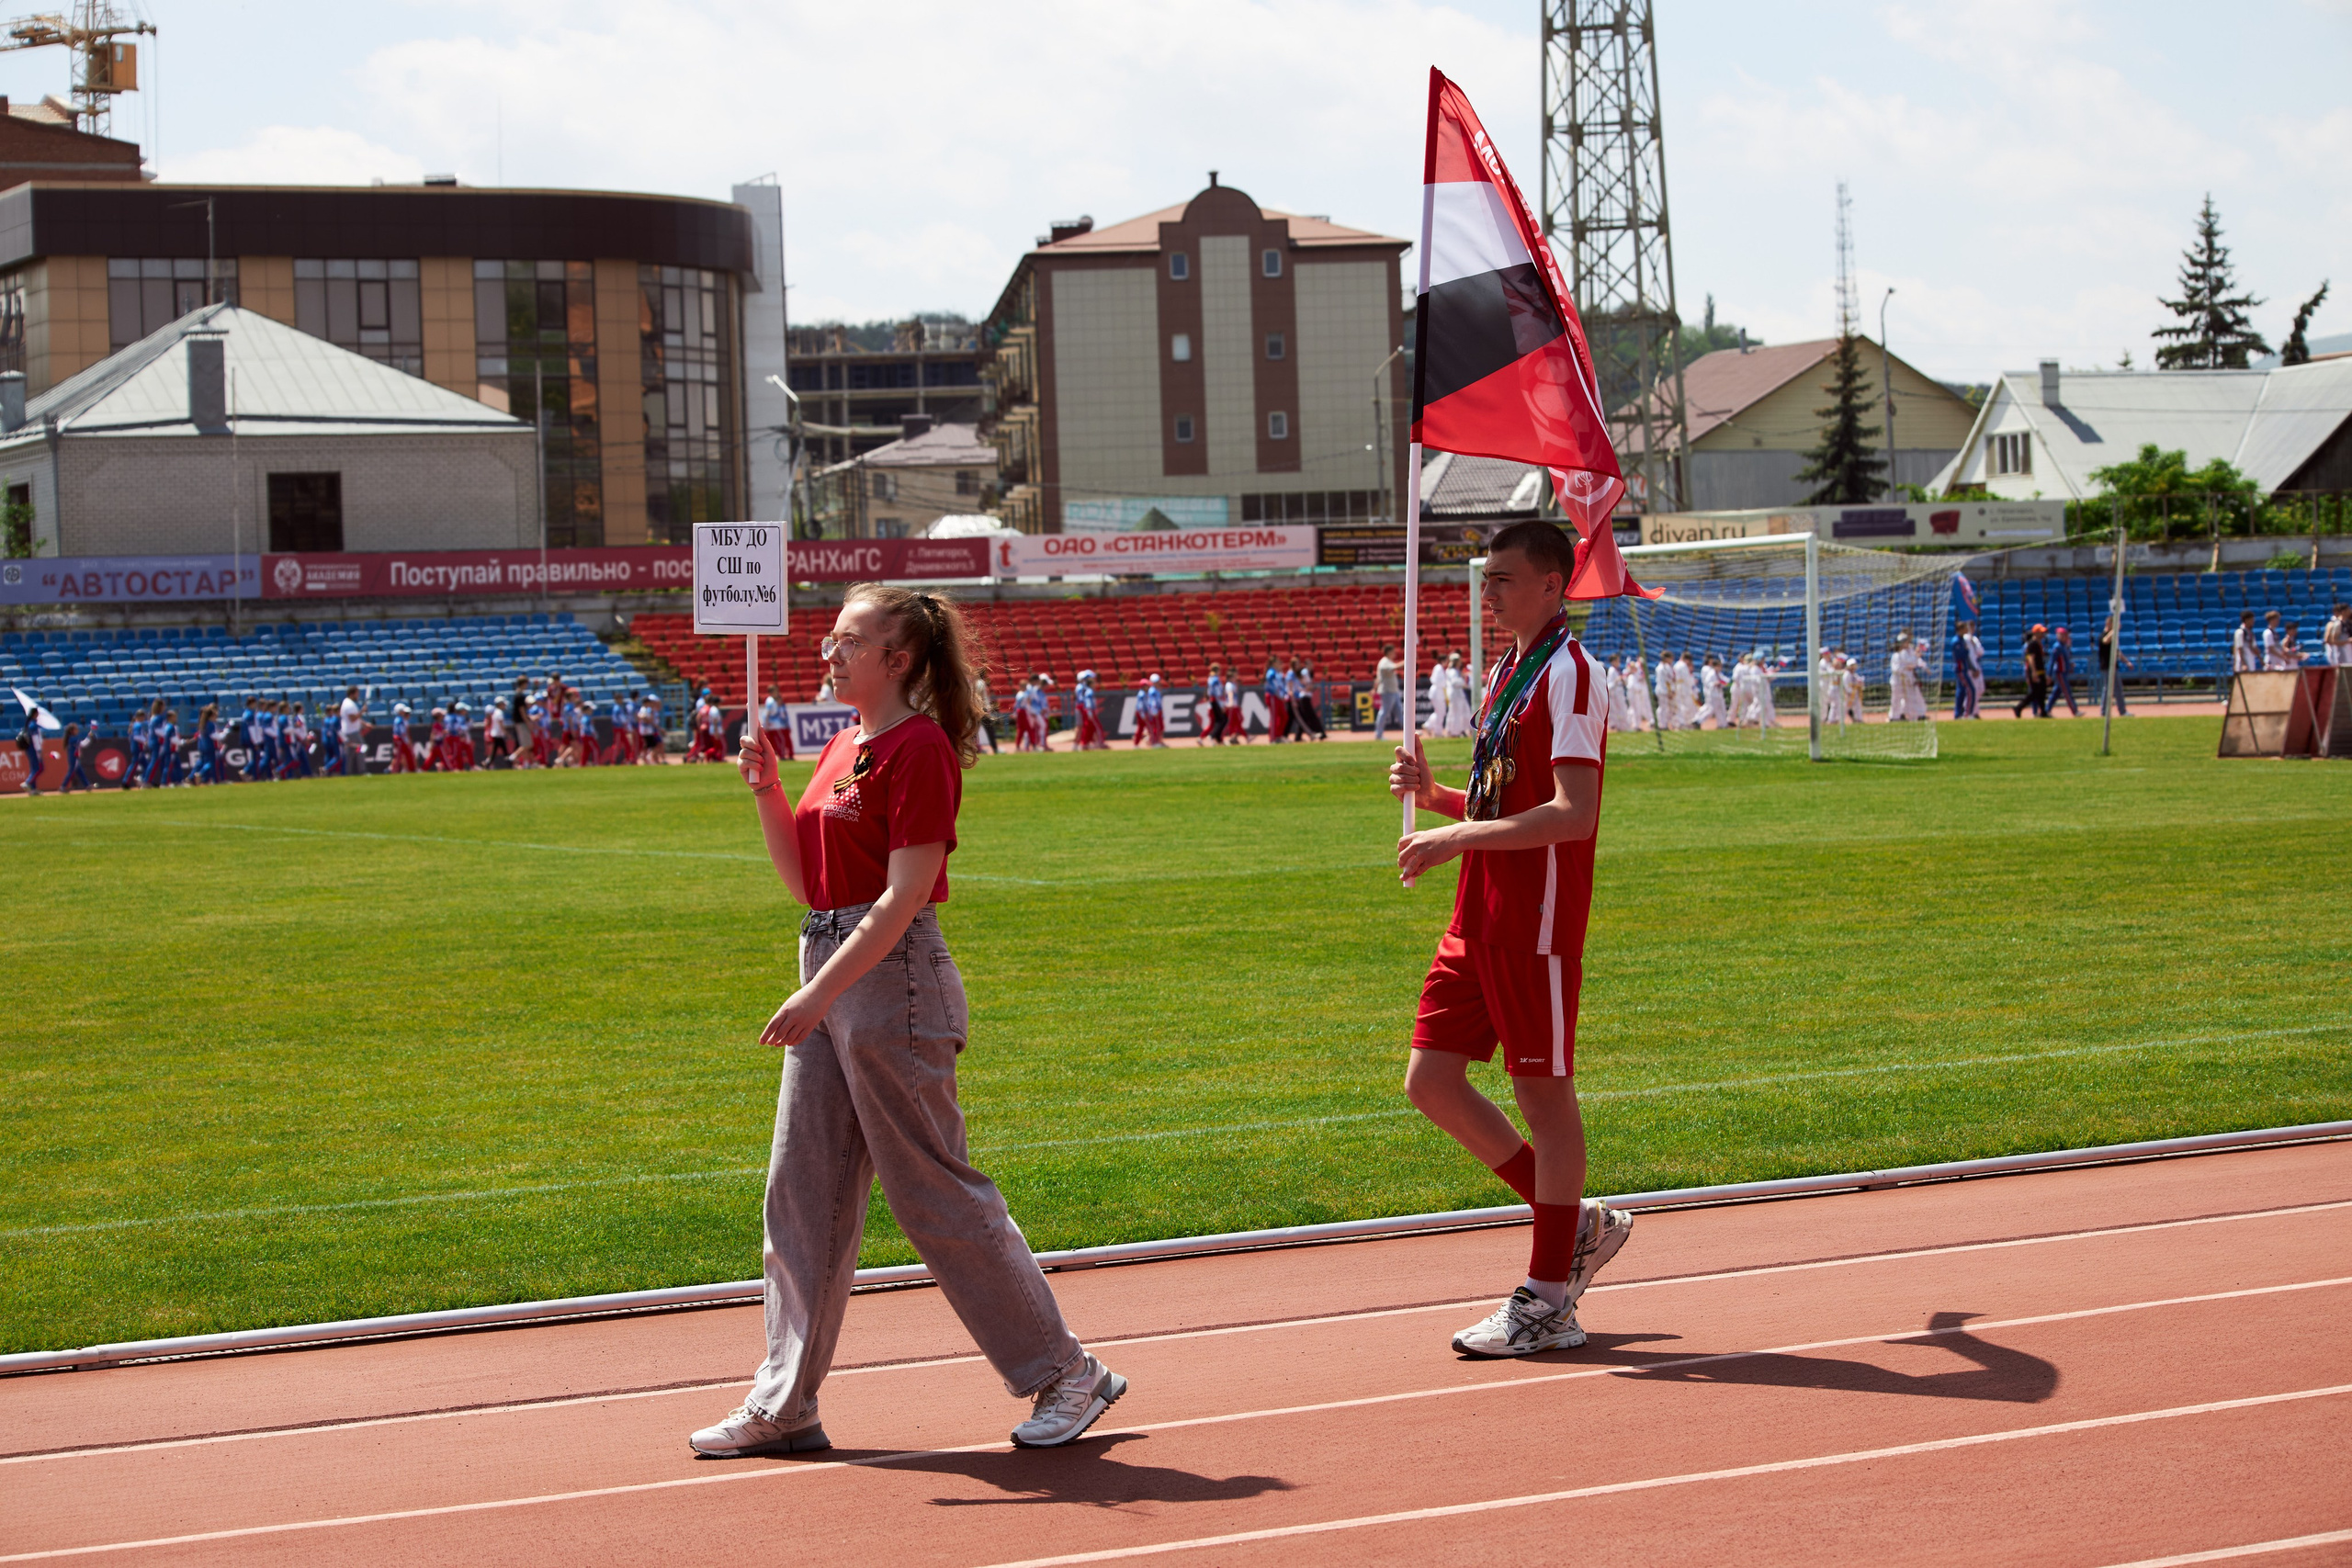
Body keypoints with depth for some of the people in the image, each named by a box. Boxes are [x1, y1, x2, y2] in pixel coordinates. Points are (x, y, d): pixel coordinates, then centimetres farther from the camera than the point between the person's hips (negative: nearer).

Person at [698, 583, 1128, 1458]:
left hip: (894, 977, -9)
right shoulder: (840, 751, 15)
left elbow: (904, 896, -19)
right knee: (802, 1198, 8)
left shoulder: (920, 749, -13)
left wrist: (822, 992, -23)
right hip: (831, 979, 9)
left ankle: (1065, 1375, 6)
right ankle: (785, 1405, 13)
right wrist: (767, 794, 5)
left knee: (939, 1196, -4)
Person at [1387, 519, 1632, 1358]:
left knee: (1543, 1091, -2)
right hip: (1480, 917, 9)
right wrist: (1433, 794, 7)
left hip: (1538, 919, -9)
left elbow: (1572, 813, -23)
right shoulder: (1506, 674, 17)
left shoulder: (1569, 674, -12)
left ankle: (1548, 1302, 5)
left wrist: (1457, 839, -23)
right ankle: (1575, 1224, 22)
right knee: (1432, 1081, 9)